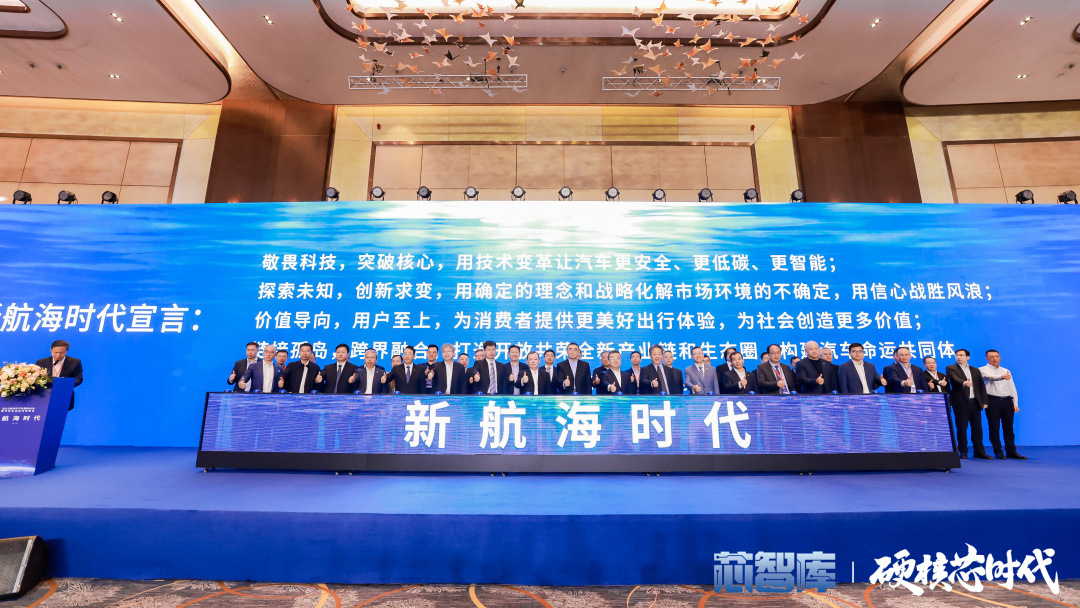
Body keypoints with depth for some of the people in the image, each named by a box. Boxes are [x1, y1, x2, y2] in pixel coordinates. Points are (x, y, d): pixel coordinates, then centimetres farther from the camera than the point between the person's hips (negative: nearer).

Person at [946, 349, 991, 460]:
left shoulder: (975, 370, 15)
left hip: (975, 403, 5)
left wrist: (984, 401, 7)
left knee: (977, 428, 8)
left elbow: (982, 386, 14)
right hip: (961, 403, -4)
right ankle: (963, 452, 8)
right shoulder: (951, 368, 0)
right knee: (962, 428, 0)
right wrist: (964, 383, -40)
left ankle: (979, 452, 17)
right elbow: (955, 379, -19)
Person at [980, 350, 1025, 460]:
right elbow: (991, 377, -20)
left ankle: (1011, 451, 13)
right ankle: (998, 451, 6)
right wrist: (1002, 376, -41)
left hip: (1007, 401, 5)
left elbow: (1012, 388, 16)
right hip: (993, 401, -4)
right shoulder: (983, 370, 2)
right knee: (994, 428, -1)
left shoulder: (1006, 371, 18)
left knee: (1008, 427, 7)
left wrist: (1015, 403, 8)